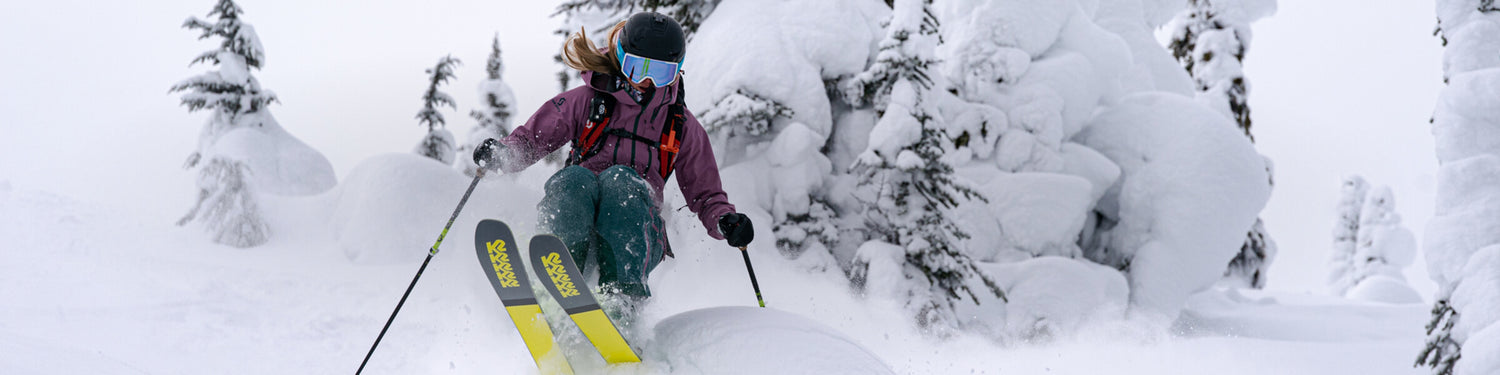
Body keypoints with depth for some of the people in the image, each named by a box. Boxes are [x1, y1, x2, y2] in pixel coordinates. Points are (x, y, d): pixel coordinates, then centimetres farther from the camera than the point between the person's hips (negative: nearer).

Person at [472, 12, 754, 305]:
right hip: (581, 232, 0)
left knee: (620, 178, -31)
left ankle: (622, 293, -49)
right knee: (574, 179, -32)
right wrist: (500, 153, -8)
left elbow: (705, 194, 22)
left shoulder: (682, 125, 19)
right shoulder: (588, 100, 16)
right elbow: (530, 140, 16)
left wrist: (725, 221, -1)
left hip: (638, 233, 0)